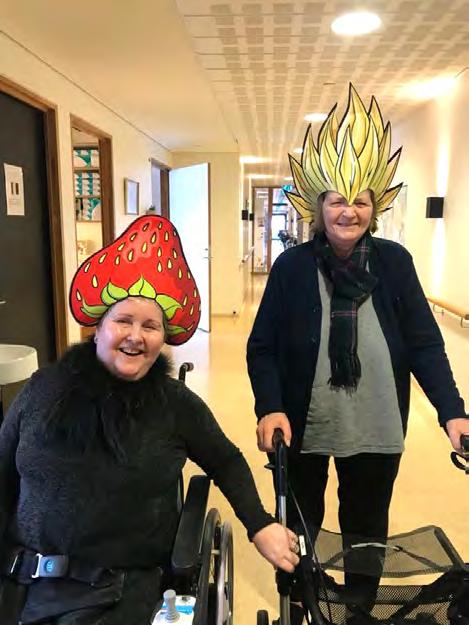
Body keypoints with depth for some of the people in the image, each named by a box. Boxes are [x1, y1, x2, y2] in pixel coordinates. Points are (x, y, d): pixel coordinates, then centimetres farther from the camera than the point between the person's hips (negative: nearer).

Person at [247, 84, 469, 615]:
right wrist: (269, 409, -21)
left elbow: (424, 343, -3)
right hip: (303, 428, 0)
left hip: (377, 431, 1)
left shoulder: (394, 261, -5)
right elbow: (262, 347, -8)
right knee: (299, 527, 21)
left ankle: (362, 608, 48)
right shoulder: (291, 266, -9)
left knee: (367, 529, 21)